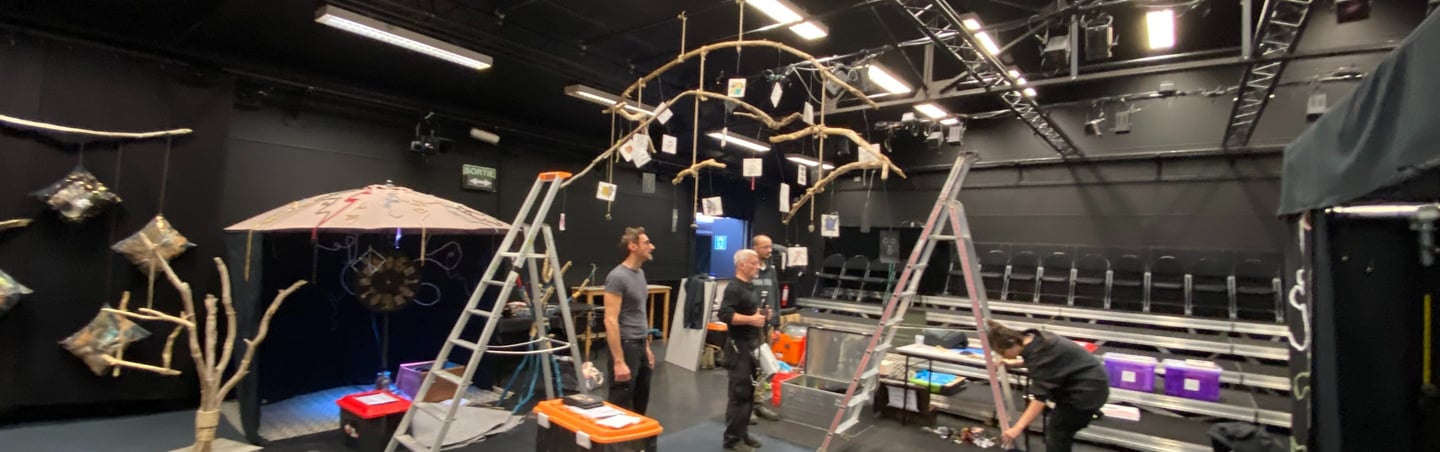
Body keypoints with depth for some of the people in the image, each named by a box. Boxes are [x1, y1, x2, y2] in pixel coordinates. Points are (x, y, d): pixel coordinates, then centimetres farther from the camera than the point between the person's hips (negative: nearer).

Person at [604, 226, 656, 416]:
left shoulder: (640, 273, 11)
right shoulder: (617, 277, -17)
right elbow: (611, 320, -20)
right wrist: (619, 361, -23)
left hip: (640, 345, 9)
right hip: (625, 346, -9)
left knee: (640, 403, 18)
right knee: (621, 406, 2)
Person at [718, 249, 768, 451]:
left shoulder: (753, 287, 14)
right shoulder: (734, 288, -15)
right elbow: (725, 314, -26)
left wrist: (762, 313, 9)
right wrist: (751, 319, -24)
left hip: (753, 345, 10)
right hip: (739, 346, -9)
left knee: (750, 392, 15)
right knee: (739, 393, -4)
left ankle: (743, 432, 26)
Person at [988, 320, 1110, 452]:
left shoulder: (1039, 353, -30)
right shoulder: (1035, 340, -2)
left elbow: (1040, 397, -35)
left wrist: (1018, 428, -38)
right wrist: (1012, 363, 19)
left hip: (1087, 390, -10)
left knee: (1056, 435, -3)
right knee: (1060, 431, 18)